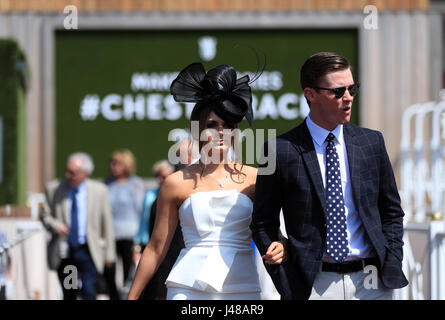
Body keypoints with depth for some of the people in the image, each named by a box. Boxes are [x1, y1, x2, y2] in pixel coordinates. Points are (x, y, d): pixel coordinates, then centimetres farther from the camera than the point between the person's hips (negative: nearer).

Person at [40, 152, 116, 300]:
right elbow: (45, 215, 9)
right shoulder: (53, 188, 2)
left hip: (88, 251, -2)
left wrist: (109, 253, 5)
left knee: (88, 291, -13)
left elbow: (106, 222, 4)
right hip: (64, 252, 2)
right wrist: (55, 225, -14)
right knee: (68, 294, 7)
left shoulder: (99, 190, -1)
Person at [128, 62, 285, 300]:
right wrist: (131, 298, 7)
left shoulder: (253, 178, 6)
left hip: (243, 287, 1)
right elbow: (156, 249, 8)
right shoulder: (177, 183, 4)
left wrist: (277, 249, -13)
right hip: (189, 287, -1)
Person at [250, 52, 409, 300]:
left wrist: (391, 267, 3)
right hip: (313, 286, -3)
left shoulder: (372, 142, 8)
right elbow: (263, 223, 2)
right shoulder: (282, 150, -2)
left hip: (371, 283, 3)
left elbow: (392, 211, 16)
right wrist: (286, 285, -6)